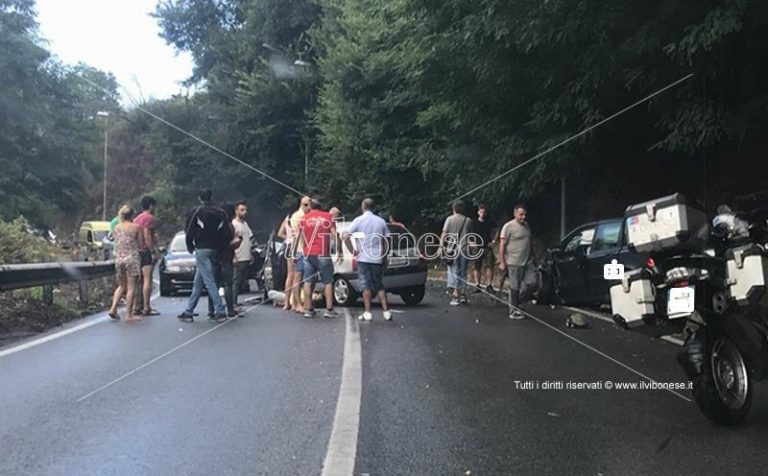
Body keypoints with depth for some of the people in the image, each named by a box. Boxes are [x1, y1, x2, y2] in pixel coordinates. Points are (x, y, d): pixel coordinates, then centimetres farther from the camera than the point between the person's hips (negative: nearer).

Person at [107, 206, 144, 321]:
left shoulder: (116, 228, 7)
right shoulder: (136, 227, -6)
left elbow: (116, 241, 11)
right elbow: (141, 245, -3)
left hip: (119, 258, 5)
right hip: (132, 258, -5)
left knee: (121, 286, 20)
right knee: (131, 287, 1)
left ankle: (113, 309, 9)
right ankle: (128, 314, 3)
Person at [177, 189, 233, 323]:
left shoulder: (196, 212, -5)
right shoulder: (220, 213, 8)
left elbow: (189, 231, -6)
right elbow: (228, 234, 4)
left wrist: (190, 247, 11)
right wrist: (220, 248, 13)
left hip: (201, 249, -6)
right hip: (214, 250, 6)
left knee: (209, 281, -7)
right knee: (198, 282, 13)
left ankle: (220, 311, -12)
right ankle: (189, 311, 18)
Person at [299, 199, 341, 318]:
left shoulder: (304, 218, 8)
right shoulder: (328, 217, 4)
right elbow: (334, 235, -2)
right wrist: (339, 252, 1)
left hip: (308, 255, 2)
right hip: (323, 254, -2)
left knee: (308, 282, 7)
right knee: (328, 282, 5)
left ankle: (308, 310, 8)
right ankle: (329, 310, 0)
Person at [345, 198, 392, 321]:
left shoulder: (359, 220, -4)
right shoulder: (381, 221, 7)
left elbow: (346, 236, -13)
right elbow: (386, 241, 6)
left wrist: (353, 251, -4)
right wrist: (384, 257, 14)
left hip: (363, 258, -3)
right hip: (378, 259, 3)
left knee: (366, 286, 2)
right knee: (379, 286, 12)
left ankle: (368, 313, 1)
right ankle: (386, 311, 7)